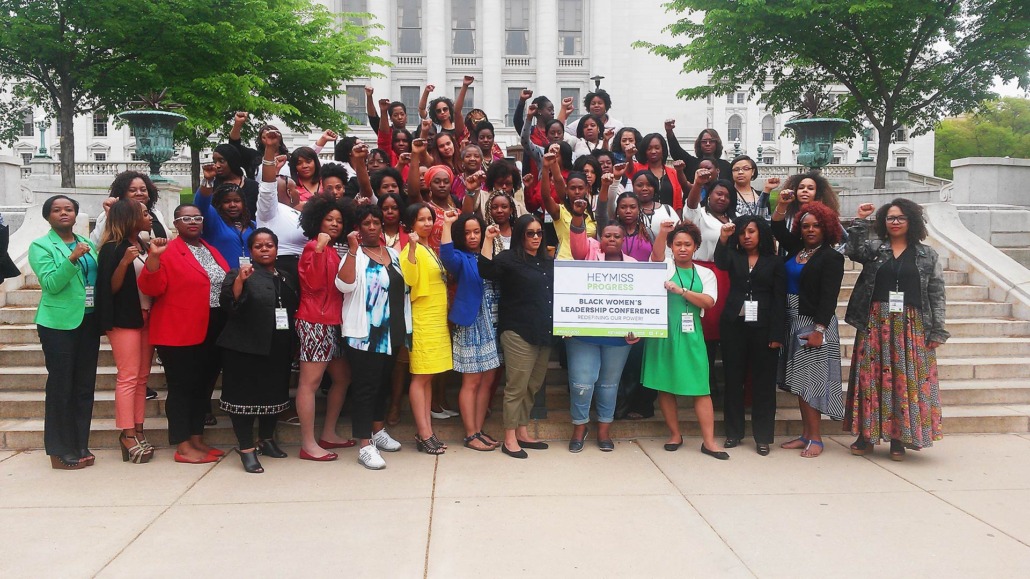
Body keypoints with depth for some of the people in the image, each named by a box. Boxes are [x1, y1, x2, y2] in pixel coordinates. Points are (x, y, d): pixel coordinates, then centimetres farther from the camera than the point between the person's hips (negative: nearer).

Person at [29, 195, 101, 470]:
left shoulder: (87, 243, 13)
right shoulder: (41, 246, -2)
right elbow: (50, 284, -13)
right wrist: (73, 258, -24)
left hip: (88, 321, 5)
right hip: (59, 323, -5)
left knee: (85, 385, 9)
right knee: (60, 386, -1)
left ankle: (81, 446, 19)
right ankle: (60, 451, 8)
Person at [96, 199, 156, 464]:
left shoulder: (143, 246, 13)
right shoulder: (112, 248, -8)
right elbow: (111, 288, -12)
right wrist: (124, 262, -25)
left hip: (146, 317, 7)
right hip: (124, 319, -7)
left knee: (142, 376, 7)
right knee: (128, 377, -7)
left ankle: (138, 430, 11)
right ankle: (128, 435, -2)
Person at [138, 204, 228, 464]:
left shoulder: (212, 251, 15)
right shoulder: (168, 252, -6)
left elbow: (227, 284, 21)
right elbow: (151, 288, -16)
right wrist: (153, 256, -27)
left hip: (212, 331, 7)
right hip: (180, 332, -7)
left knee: (204, 386, 13)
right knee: (182, 387, 0)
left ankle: (197, 440, 25)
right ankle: (183, 448, 7)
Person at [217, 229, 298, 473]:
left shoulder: (288, 278, 13)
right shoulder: (239, 275, -2)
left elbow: (296, 308, 21)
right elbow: (228, 304, -16)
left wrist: (292, 343, 12)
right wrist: (239, 281, -31)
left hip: (279, 348, 5)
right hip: (246, 347, -5)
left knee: (273, 394, 12)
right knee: (246, 395, -5)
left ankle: (266, 439, 28)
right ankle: (246, 449, 1)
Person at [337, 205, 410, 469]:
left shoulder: (393, 254, 13)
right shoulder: (354, 255, -6)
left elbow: (404, 288, 20)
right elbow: (344, 285, -24)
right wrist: (353, 249, -25)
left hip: (392, 332, 7)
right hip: (364, 334, -6)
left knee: (384, 383, 17)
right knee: (365, 387, -5)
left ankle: (379, 432, 32)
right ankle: (365, 446, -2)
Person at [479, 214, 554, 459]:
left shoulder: (548, 262, 15)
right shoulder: (509, 259, -3)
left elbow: (556, 295, 22)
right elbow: (486, 270, -22)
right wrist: (489, 239, -24)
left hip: (544, 333, 7)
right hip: (518, 332, -7)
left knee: (532, 386, 13)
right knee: (516, 386, -4)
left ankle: (522, 433, 24)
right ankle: (509, 439, 5)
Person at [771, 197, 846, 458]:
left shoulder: (831, 258, -9)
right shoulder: (796, 249, 9)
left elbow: (828, 297, -14)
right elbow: (778, 230, 24)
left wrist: (819, 330, -20)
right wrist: (782, 205, 10)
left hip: (815, 324, -7)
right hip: (793, 321, 7)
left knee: (810, 380, -5)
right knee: (800, 380, 9)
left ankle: (815, 438, 2)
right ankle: (806, 434, 17)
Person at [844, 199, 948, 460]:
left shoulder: (927, 255, 8)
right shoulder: (872, 248, 7)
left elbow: (936, 294, 5)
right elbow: (850, 248, -13)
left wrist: (937, 330, 0)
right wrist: (860, 221, -16)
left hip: (911, 327, 0)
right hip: (875, 324, 0)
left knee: (906, 379, 1)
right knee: (871, 376, 2)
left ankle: (898, 438, 11)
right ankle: (866, 435, 10)